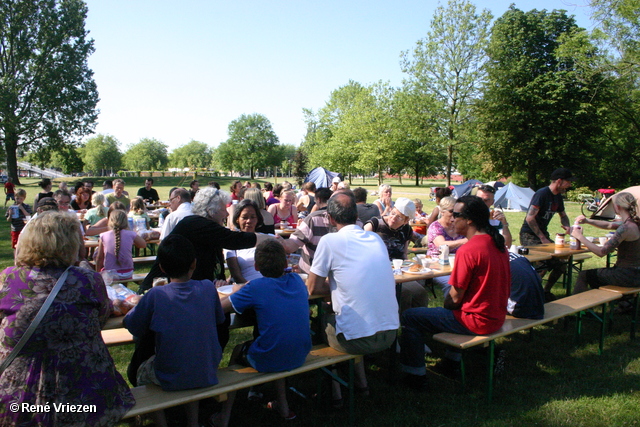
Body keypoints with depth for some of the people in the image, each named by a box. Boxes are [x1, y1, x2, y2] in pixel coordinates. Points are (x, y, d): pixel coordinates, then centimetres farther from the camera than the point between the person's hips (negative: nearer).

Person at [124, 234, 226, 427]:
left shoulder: (155, 295, -18)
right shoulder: (208, 288, -11)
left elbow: (132, 326, -5)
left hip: (172, 379, -2)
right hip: (207, 375, 3)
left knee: (142, 372, 28)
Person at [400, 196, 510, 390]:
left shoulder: (468, 250, -23)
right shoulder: (497, 243, 3)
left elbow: (455, 298, -18)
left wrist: (445, 307, 4)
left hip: (477, 321, -9)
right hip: (497, 317, 9)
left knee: (409, 317, -2)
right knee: (448, 308, 36)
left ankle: (416, 376, 9)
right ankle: (453, 360, 43)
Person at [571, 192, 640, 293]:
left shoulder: (626, 228, -26)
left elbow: (601, 252, -25)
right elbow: (609, 225, 21)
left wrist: (580, 237, -16)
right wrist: (587, 221, 7)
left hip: (626, 276, -9)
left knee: (584, 275, 6)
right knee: (594, 273, 29)